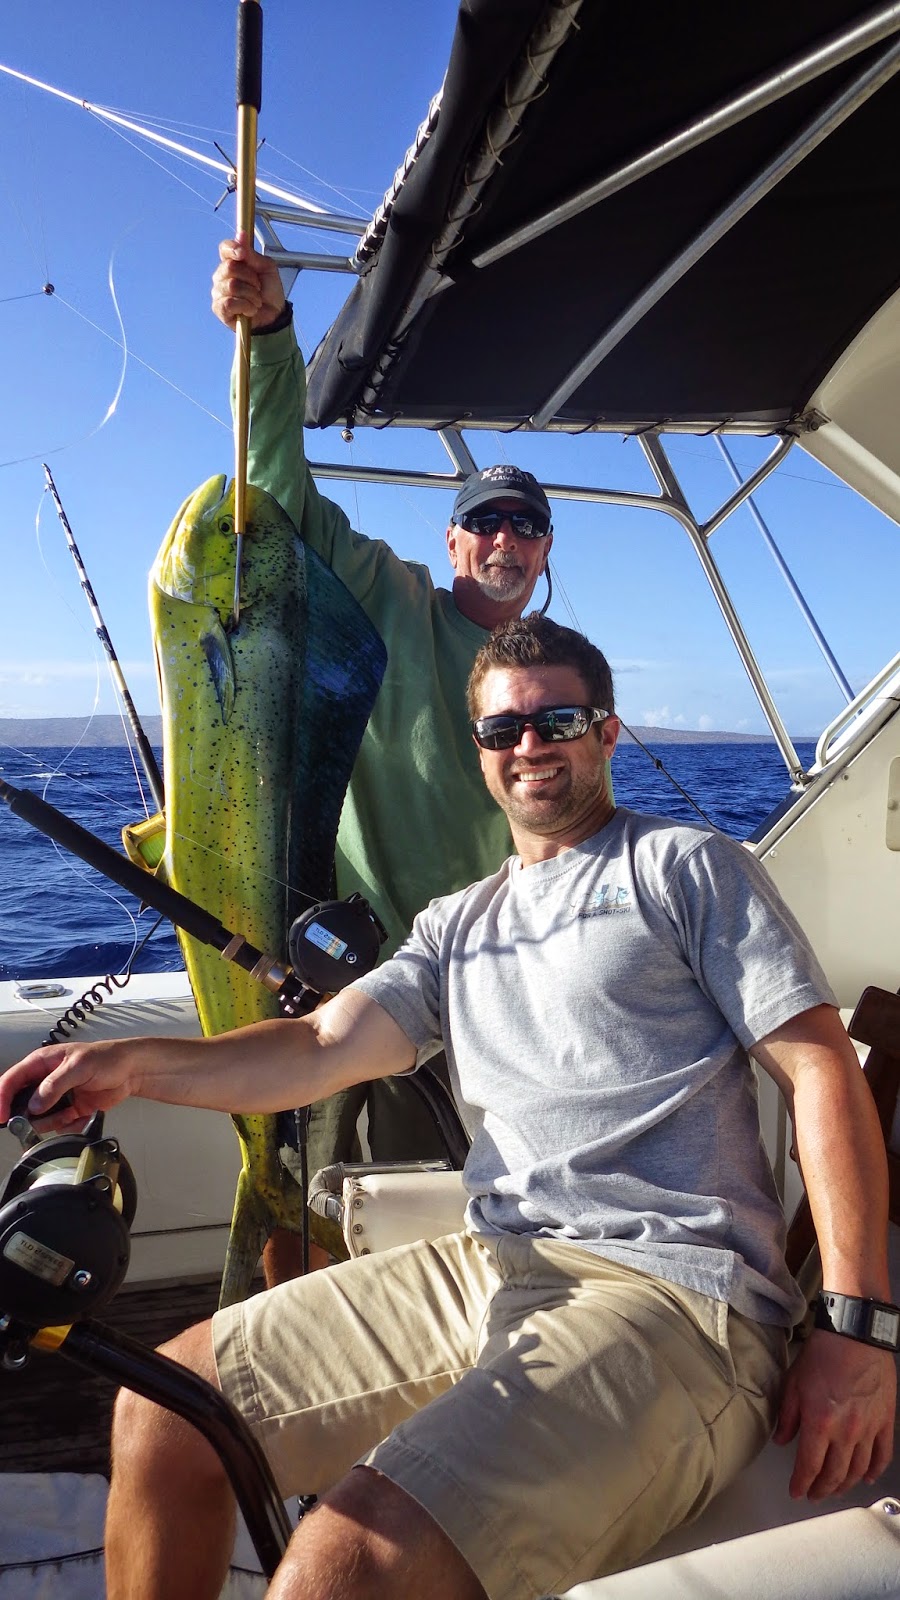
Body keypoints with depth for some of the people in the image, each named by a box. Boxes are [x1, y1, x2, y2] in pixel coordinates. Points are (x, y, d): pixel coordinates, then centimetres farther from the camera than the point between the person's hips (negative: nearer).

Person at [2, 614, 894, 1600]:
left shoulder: (685, 866, 5)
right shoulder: (459, 925, 21)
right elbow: (324, 1047, 9)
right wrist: (137, 1064, -7)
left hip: (672, 1292, -6)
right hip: (492, 1267, 6)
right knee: (160, 1415, 4)